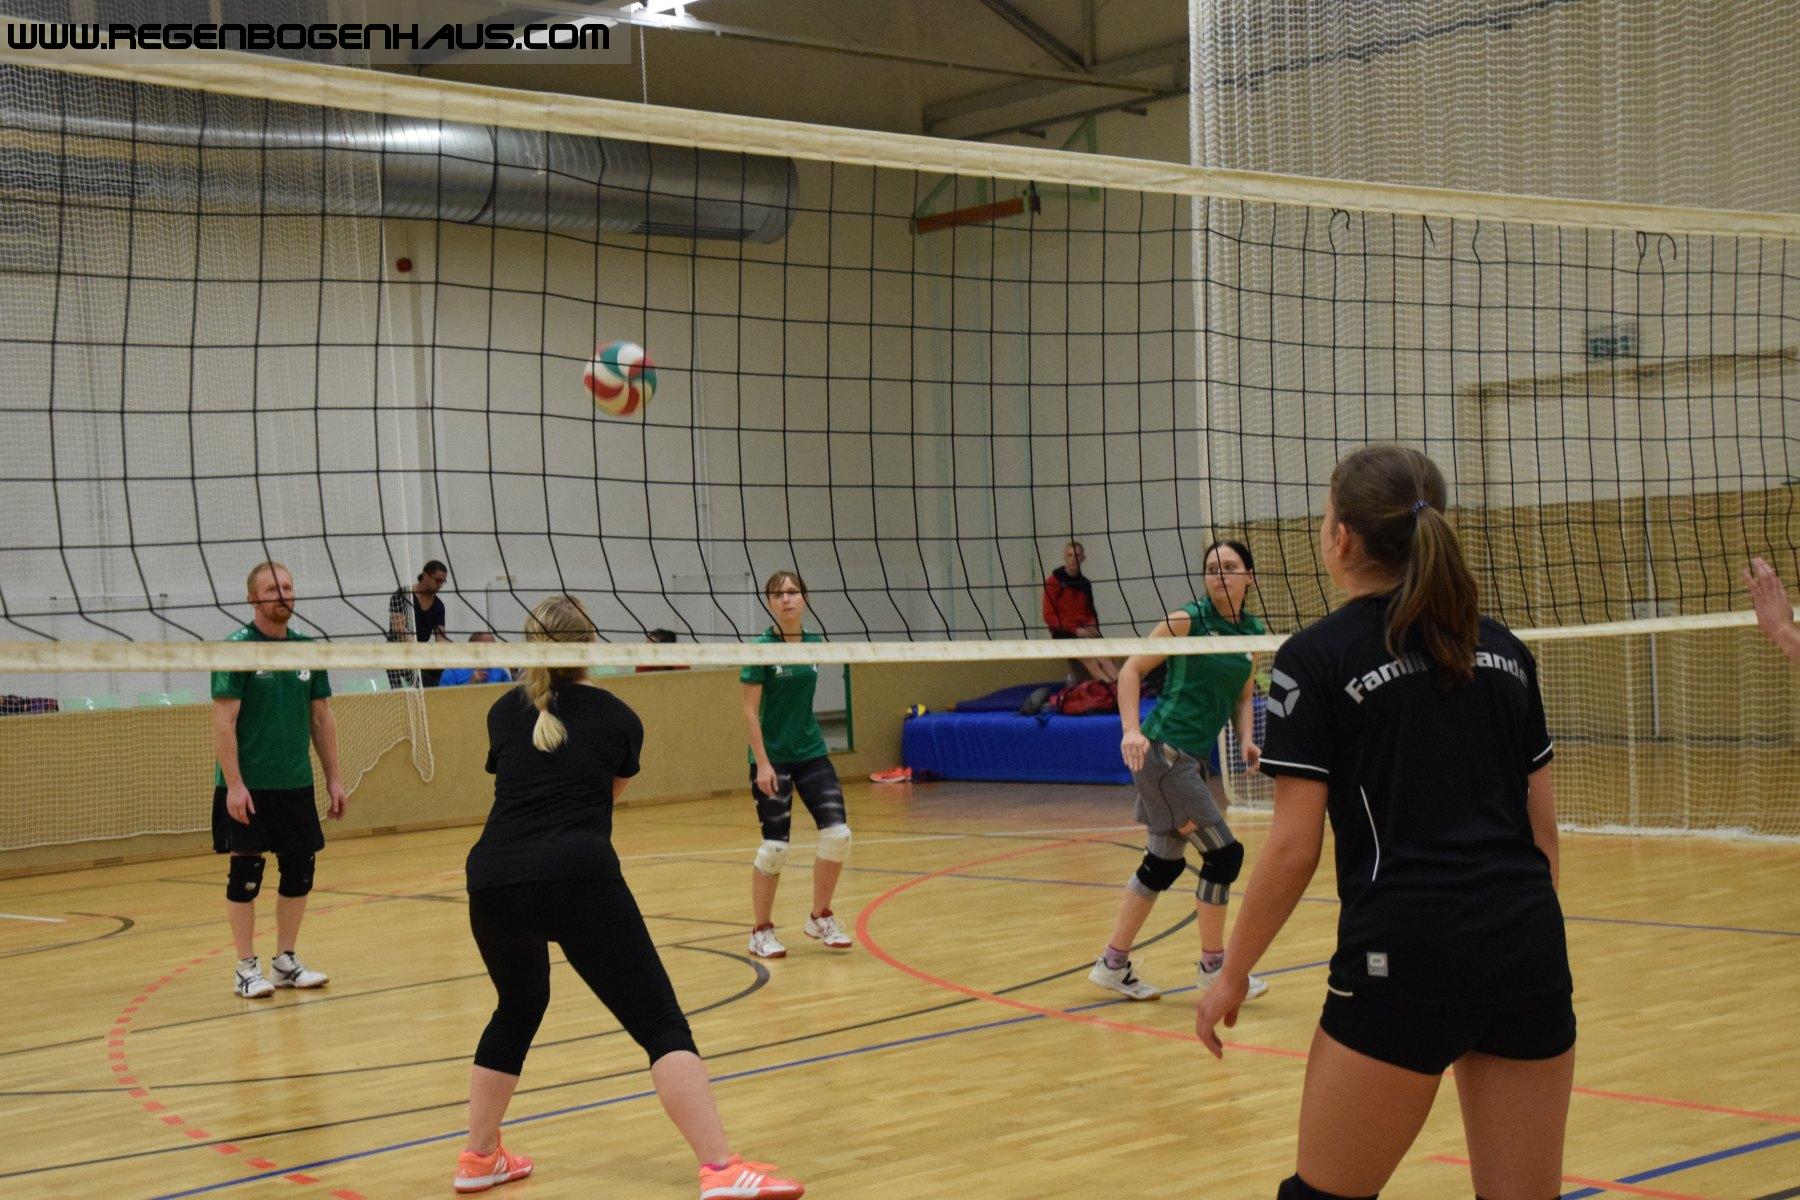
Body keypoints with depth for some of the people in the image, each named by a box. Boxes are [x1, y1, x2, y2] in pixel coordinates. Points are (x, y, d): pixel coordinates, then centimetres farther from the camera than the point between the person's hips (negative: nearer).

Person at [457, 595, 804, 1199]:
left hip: (492, 882, 4)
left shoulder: (504, 712, 18)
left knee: (517, 1009, 29)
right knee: (660, 1023, -4)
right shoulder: (619, 718, 11)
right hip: (578, 878, -4)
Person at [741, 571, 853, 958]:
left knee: (837, 833, -5)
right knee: (775, 846, -4)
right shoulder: (761, 647, -11)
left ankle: (820, 918, 13)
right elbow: (750, 710, -12)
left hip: (811, 753, 5)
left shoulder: (816, 643, 4)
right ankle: (761, 931, 12)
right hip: (772, 758, -5)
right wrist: (762, 763, -17)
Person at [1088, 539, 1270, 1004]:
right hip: (1163, 750, -8)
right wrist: (1131, 730, -20)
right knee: (1224, 852, -8)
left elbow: (1243, 697, 18)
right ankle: (1213, 966, 5)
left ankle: (1113, 964, 22)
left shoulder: (1251, 631, 10)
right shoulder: (1186, 620, -10)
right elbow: (1131, 670, -9)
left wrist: (1246, 739, 0)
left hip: (1197, 758, 8)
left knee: (1164, 863, 12)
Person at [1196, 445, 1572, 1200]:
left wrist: (1232, 975, 3)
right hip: (1531, 952, 6)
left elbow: (1294, 849, -7)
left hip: (1407, 961, -5)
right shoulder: (1502, 648, 13)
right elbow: (1542, 825, 14)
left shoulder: (1316, 658, -4)